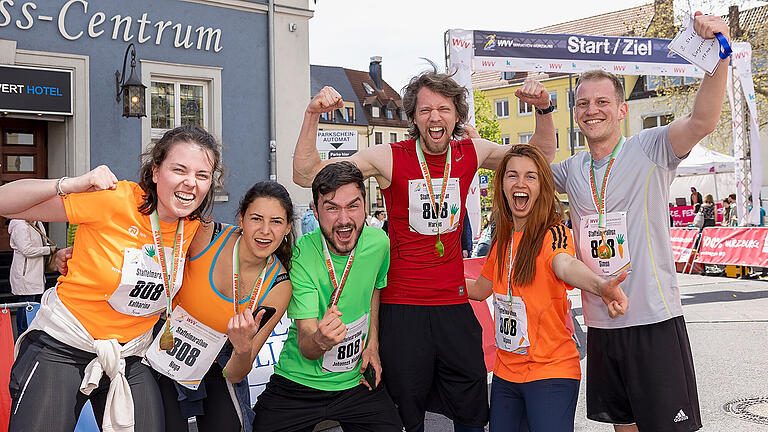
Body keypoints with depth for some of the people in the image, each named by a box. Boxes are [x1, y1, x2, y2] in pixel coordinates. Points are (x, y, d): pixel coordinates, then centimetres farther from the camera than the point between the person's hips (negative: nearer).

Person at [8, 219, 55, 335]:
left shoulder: (38, 225, 12)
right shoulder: (20, 227, -17)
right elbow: (27, 250, -23)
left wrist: (49, 246, 6)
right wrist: (48, 250, -16)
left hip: (37, 275, 9)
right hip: (25, 277, -9)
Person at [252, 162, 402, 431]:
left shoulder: (378, 242, -9)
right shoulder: (300, 255, -21)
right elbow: (306, 349, -24)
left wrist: (372, 344, 4)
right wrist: (320, 340, -47)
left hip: (357, 380, 3)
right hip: (298, 384, -2)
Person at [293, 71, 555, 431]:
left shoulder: (472, 153, 2)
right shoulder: (389, 158, -8)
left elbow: (541, 157, 14)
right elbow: (306, 175, -10)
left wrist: (543, 110, -3)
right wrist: (313, 116, -23)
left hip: (455, 305, 3)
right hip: (402, 306, -3)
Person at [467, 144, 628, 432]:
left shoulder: (554, 233, -12)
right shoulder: (503, 239, 8)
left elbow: (564, 264, -34)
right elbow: (480, 289, 19)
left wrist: (600, 285, -55)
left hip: (551, 372, -6)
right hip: (505, 372, 6)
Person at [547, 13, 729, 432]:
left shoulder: (649, 149, -5)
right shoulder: (572, 170, 10)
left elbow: (702, 120, -21)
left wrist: (718, 55, -33)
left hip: (654, 320, -5)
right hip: (600, 323, 5)